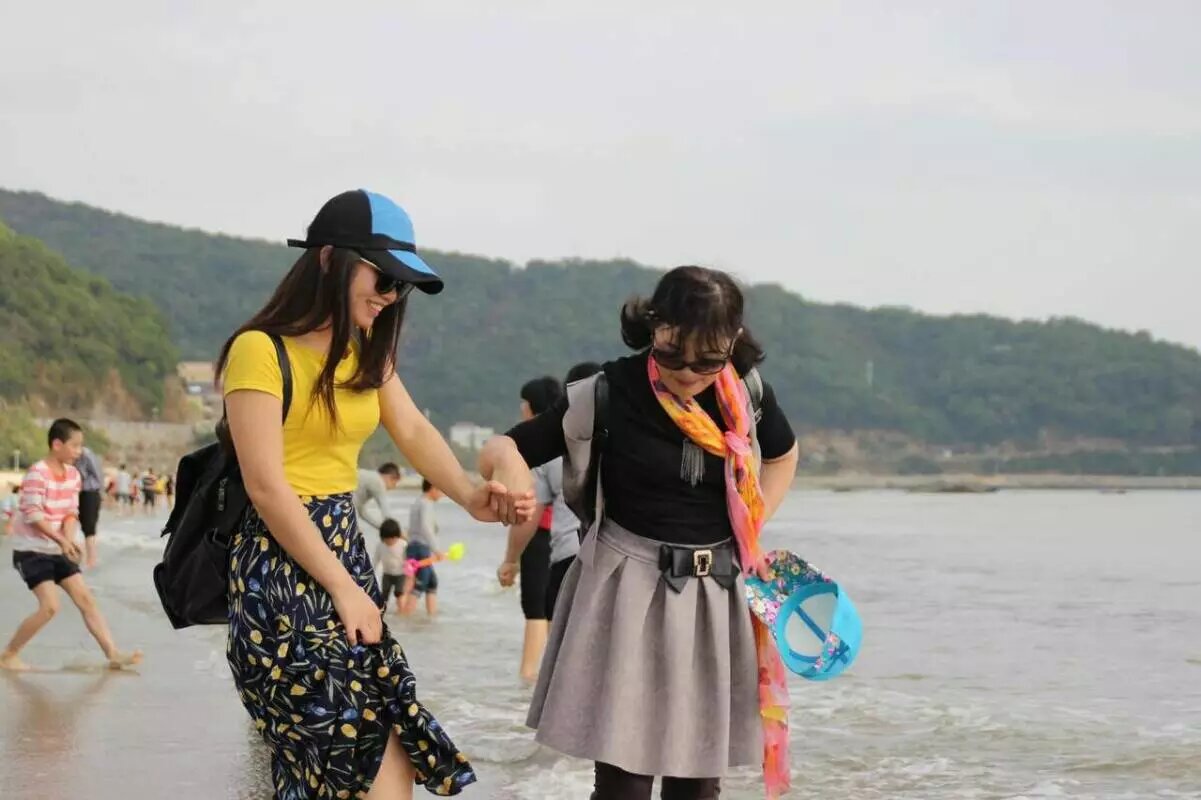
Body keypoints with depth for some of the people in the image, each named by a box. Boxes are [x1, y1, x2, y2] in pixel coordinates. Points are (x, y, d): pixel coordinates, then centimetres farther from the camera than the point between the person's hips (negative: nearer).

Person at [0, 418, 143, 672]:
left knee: (86, 599, 0)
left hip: (58, 551, 8)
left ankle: (113, 654, -2)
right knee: (50, 606, -17)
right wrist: (61, 539, -28)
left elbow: (71, 512, 4)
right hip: (31, 551, -8)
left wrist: (68, 538, -16)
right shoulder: (37, 474, -19)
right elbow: (33, 516, -23)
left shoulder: (73, 475, 5)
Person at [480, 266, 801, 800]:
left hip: (717, 595, 4)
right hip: (630, 591, -4)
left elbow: (782, 456, 21)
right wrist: (510, 471, -31)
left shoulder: (746, 396, -1)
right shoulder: (609, 395, -12)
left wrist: (747, 537, 8)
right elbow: (498, 450, -7)